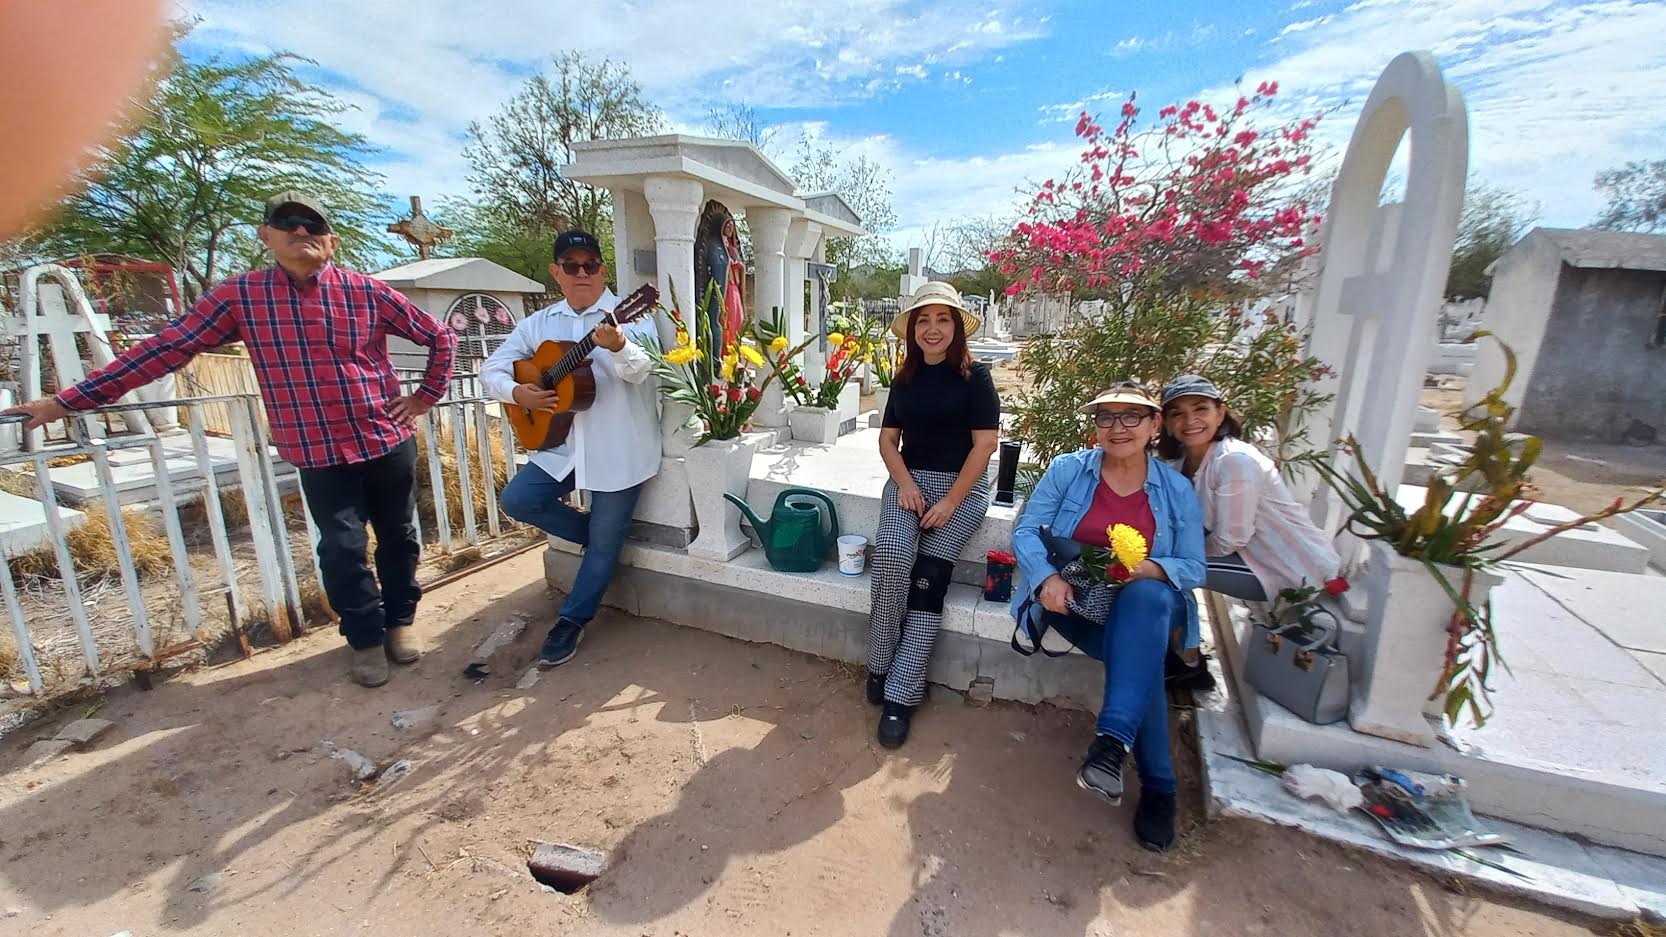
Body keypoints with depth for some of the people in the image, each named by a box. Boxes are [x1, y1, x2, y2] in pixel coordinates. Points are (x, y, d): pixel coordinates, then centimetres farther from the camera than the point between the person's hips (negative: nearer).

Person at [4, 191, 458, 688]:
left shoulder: (367, 291, -2)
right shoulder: (240, 295, 2)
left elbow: (440, 336, 5)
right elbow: (167, 347, 5)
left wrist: (426, 395, 3)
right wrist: (69, 400, 6)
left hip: (388, 442, 0)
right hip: (318, 453, 1)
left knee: (398, 538, 11)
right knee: (341, 550, 3)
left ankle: (399, 621, 31)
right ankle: (366, 638, 22)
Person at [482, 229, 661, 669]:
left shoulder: (629, 316, -6)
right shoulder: (539, 323, 9)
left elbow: (640, 371, -24)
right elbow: (491, 367, 12)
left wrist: (617, 346, -45)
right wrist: (516, 392, -9)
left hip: (619, 447, -5)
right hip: (562, 442, 5)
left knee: (605, 541, 1)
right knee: (516, 499, -8)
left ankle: (572, 621, 22)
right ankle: (601, 534, 14)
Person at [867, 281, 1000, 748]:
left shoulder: (975, 377, -2)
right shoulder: (905, 379, 12)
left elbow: (984, 444, -8)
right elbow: (888, 439, 11)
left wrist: (950, 502, -14)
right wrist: (905, 483, -7)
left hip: (963, 485, -3)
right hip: (909, 480, 3)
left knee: (928, 576, -21)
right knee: (891, 556, -26)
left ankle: (900, 695, -13)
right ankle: (879, 665, -8)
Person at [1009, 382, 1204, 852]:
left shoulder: (1177, 489, 6)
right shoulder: (1067, 470, 2)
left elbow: (1194, 568, 2)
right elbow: (1026, 531, -4)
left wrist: (1147, 569, -21)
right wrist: (1048, 577, -24)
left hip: (1150, 599, 1)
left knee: (1144, 598, -37)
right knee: (1141, 655, -30)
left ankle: (1112, 740, -38)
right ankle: (1157, 785, -14)